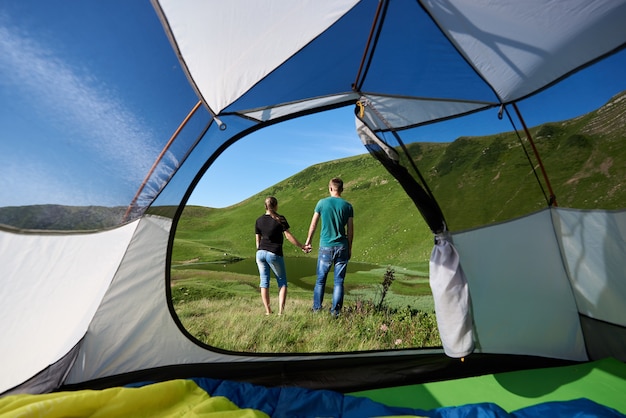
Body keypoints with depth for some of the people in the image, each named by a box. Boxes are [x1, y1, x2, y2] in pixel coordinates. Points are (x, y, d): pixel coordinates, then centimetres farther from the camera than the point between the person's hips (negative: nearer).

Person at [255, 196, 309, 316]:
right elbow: (289, 236, -8)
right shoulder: (280, 219, -7)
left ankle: (268, 311, 16)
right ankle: (281, 311, 4)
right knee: (282, 282, 11)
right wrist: (302, 247, 0)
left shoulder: (259, 220, 5)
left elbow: (258, 240, 9)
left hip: (261, 253, 4)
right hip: (274, 254, -4)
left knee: (264, 282, 11)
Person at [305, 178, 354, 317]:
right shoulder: (347, 206, 1)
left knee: (320, 280, 12)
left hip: (325, 247, 0)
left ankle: (316, 309, 20)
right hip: (342, 247, 1)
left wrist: (308, 241, 17)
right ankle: (335, 311, 14)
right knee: (339, 281, 9)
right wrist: (349, 248, 14)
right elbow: (350, 230, 3)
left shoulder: (322, 203, -1)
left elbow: (313, 224, 5)